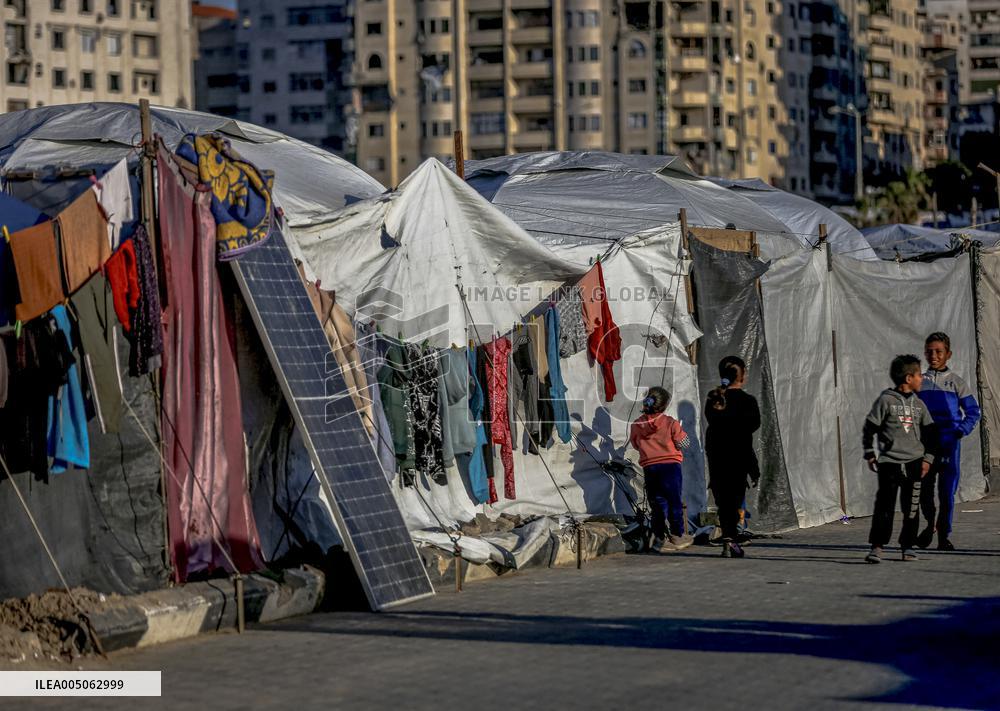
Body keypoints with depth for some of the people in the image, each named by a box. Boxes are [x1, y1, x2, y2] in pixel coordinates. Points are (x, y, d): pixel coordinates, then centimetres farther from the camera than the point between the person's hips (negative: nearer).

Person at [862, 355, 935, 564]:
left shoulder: (919, 404, 11)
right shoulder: (886, 400, -4)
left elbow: (928, 433, 16)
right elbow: (869, 428, 0)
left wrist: (927, 458, 8)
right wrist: (869, 454, -2)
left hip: (914, 462, 4)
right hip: (889, 462, -4)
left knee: (911, 507, 5)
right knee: (884, 506, -7)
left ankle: (908, 546, 15)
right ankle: (877, 546, -4)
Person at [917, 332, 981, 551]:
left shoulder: (956, 382, 3)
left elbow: (973, 411, 5)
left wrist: (960, 432, -9)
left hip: (948, 442, -2)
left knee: (947, 490, -4)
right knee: (924, 487, 3)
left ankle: (944, 535, 5)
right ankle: (930, 524, 29)